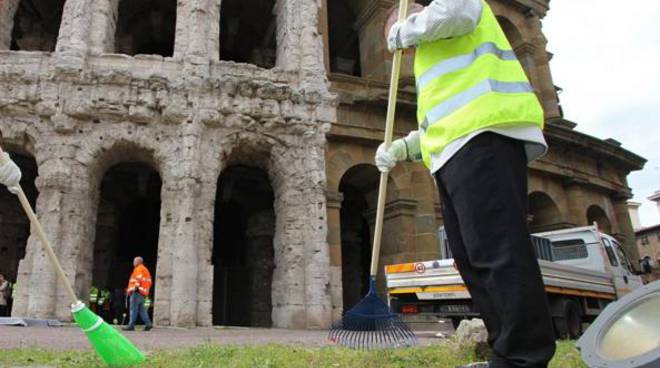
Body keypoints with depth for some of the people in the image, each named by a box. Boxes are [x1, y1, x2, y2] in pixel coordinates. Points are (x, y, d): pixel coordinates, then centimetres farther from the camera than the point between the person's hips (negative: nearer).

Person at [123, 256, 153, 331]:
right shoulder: (145, 269, 25)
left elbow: (139, 278, -17)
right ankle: (148, 323, 0)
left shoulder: (139, 268, -3)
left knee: (133, 309, -8)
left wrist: (136, 287, -19)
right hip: (142, 293, 10)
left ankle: (131, 325, -9)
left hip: (137, 291, -10)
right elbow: (149, 281, 22)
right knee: (141, 309, 8)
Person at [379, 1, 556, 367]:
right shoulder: (435, 52, 40)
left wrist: (405, 32, 4)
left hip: (484, 135, -10)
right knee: (473, 258, 4)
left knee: (499, 251, -16)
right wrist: (402, 148, 18)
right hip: (462, 147, 10)